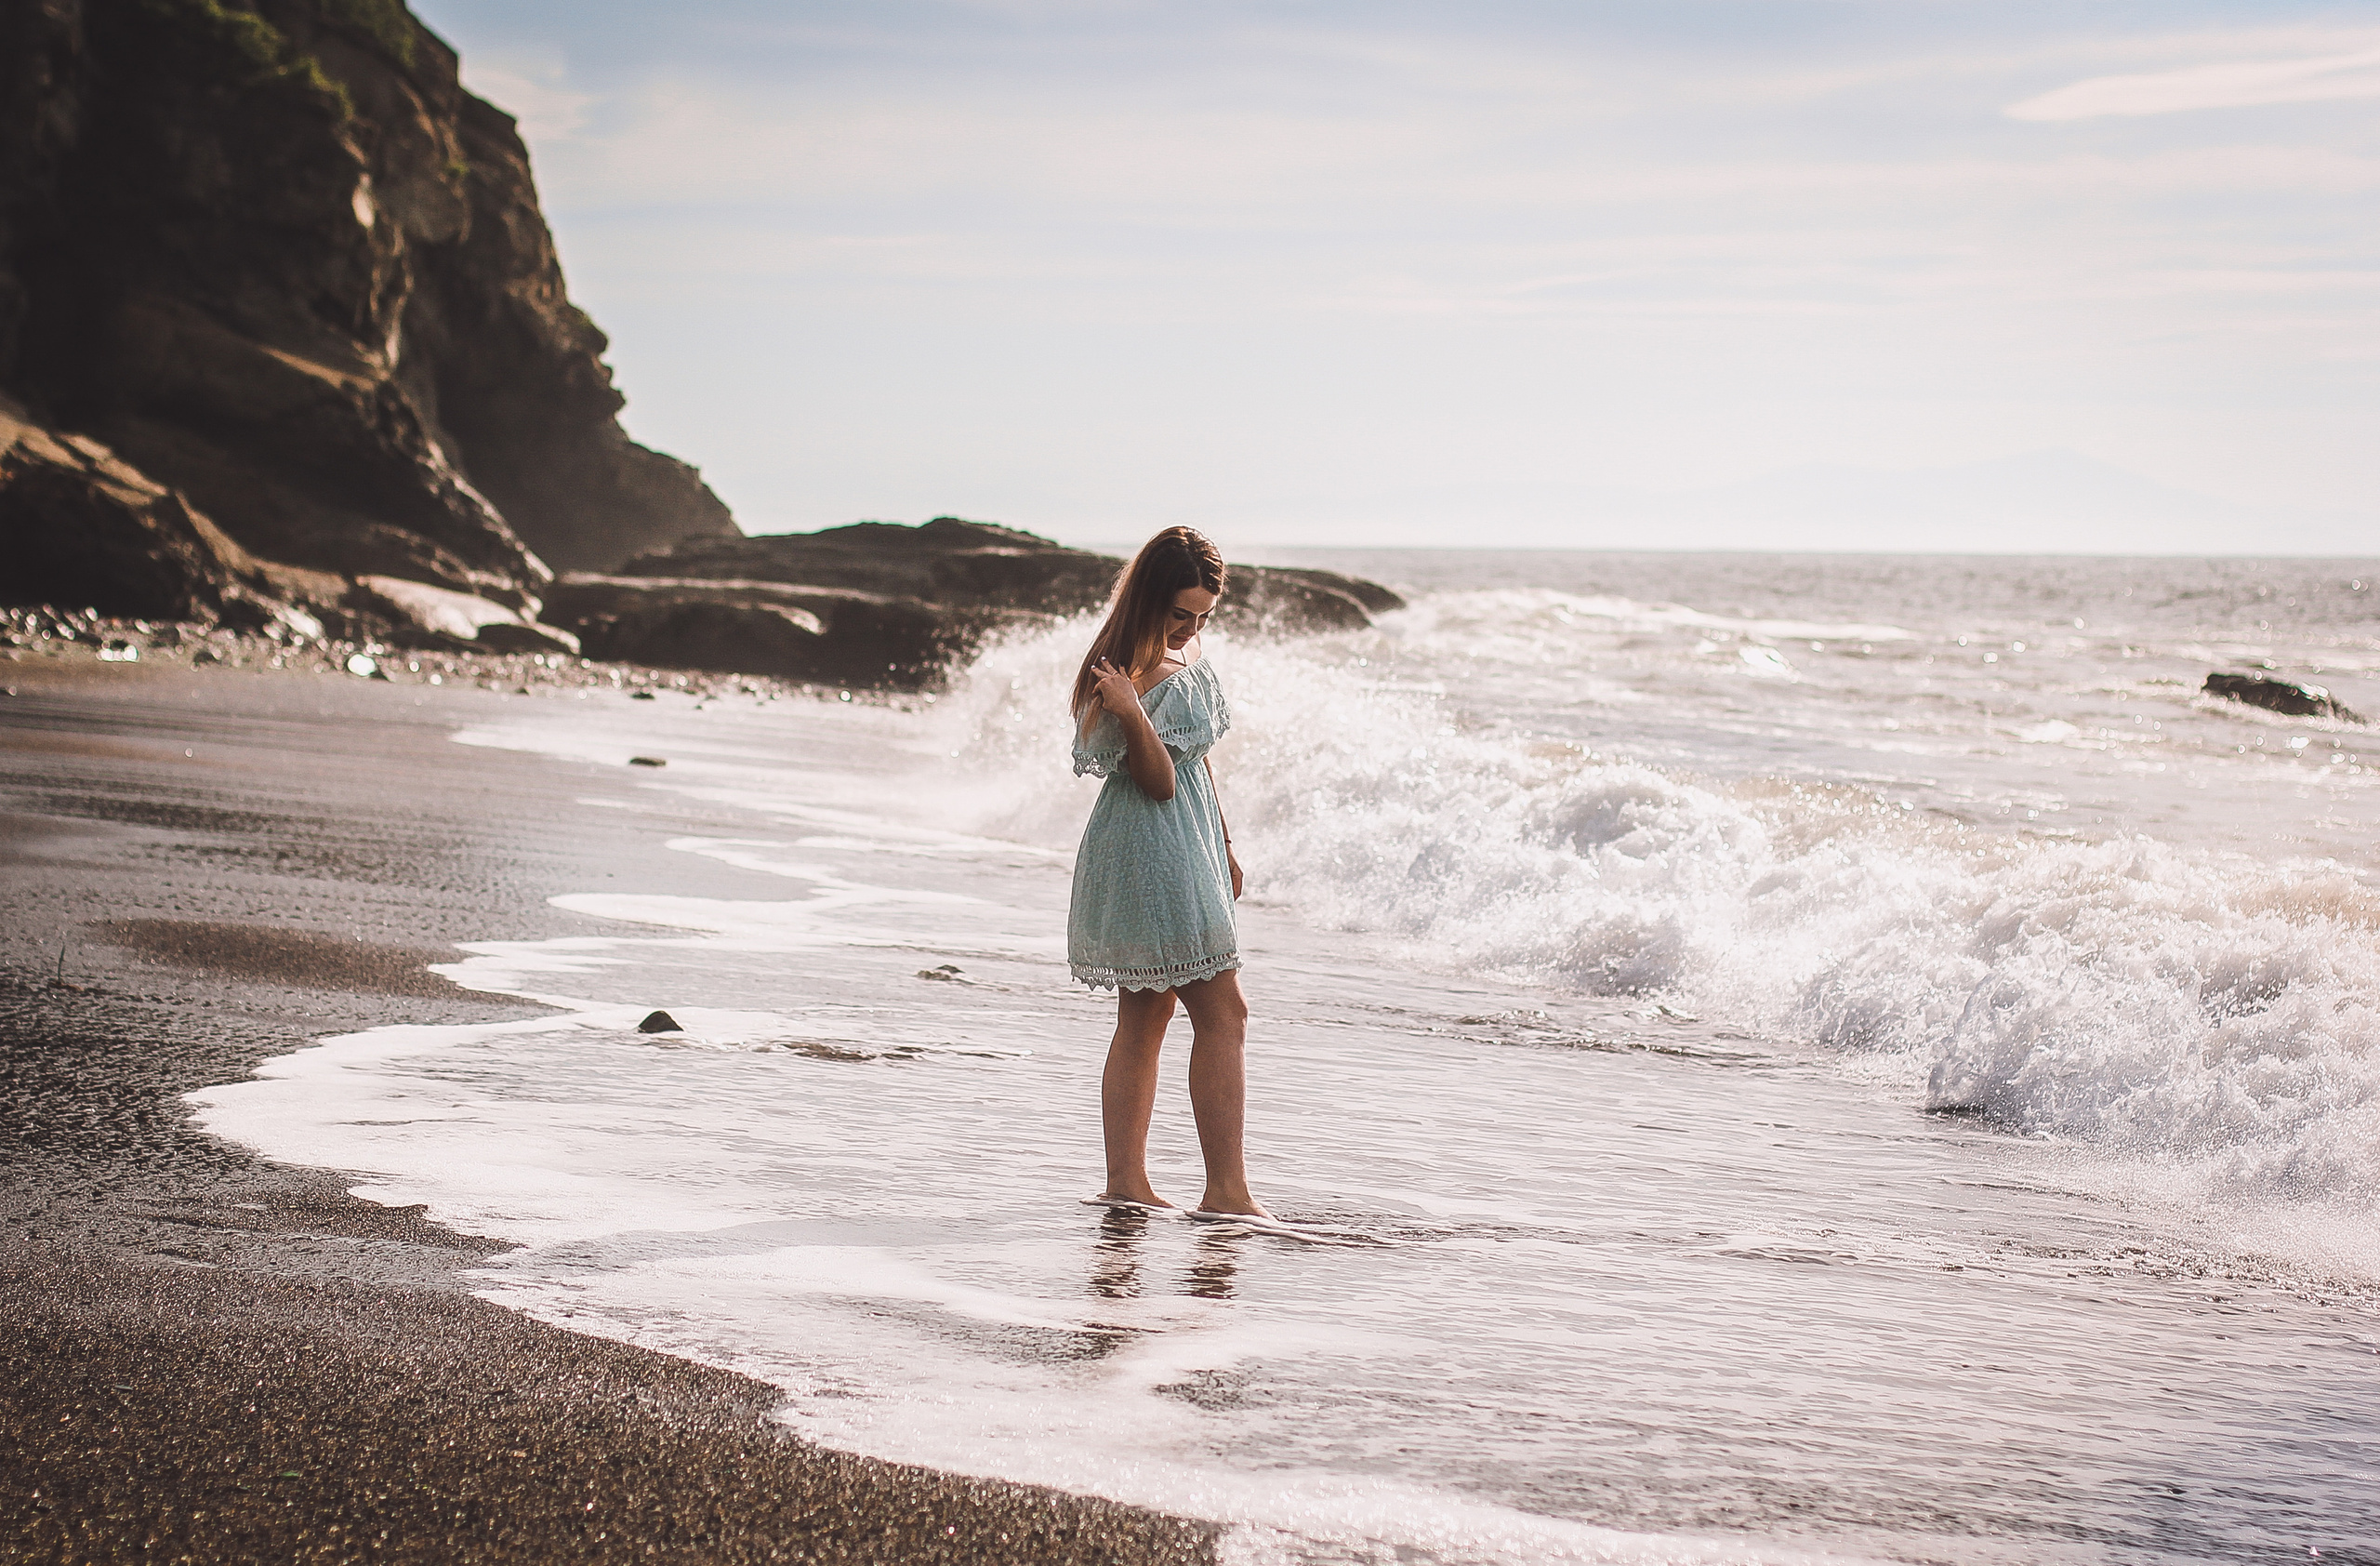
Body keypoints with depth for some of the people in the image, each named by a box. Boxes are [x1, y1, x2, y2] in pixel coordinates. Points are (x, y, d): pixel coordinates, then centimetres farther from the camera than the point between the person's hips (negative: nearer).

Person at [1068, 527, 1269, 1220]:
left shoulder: (1186, 657, 11)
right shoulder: (1137, 673, -18)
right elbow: (1158, 780, -20)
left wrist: (1223, 843, 25)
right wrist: (1131, 713, -36)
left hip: (1183, 850, 10)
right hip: (1153, 851, -10)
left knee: (1144, 1019, 10)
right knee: (1222, 1015, -8)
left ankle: (1126, 1180, 13)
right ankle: (1226, 1190, -6)